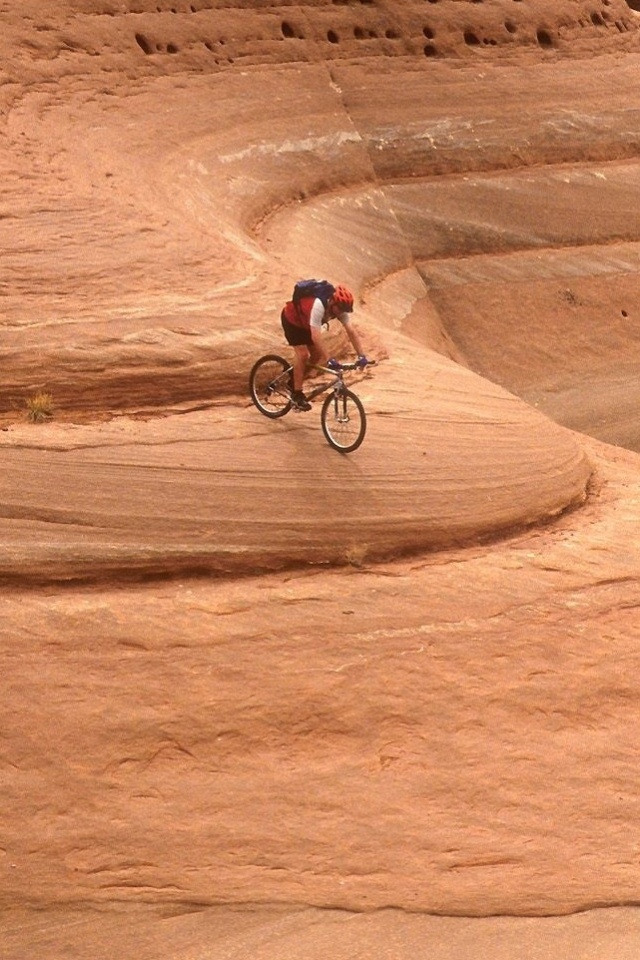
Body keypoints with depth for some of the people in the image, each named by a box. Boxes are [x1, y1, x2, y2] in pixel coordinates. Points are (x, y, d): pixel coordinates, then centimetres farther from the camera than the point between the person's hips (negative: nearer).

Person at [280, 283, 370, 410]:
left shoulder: (341, 309, -22)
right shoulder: (318, 306, -42)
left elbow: (352, 331, -23)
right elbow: (316, 336, -47)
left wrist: (362, 356, -32)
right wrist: (329, 360, -49)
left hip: (305, 323, 7)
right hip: (291, 319, -7)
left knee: (317, 356, -1)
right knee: (302, 354, -19)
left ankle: (294, 380, 19)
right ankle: (297, 394, -10)